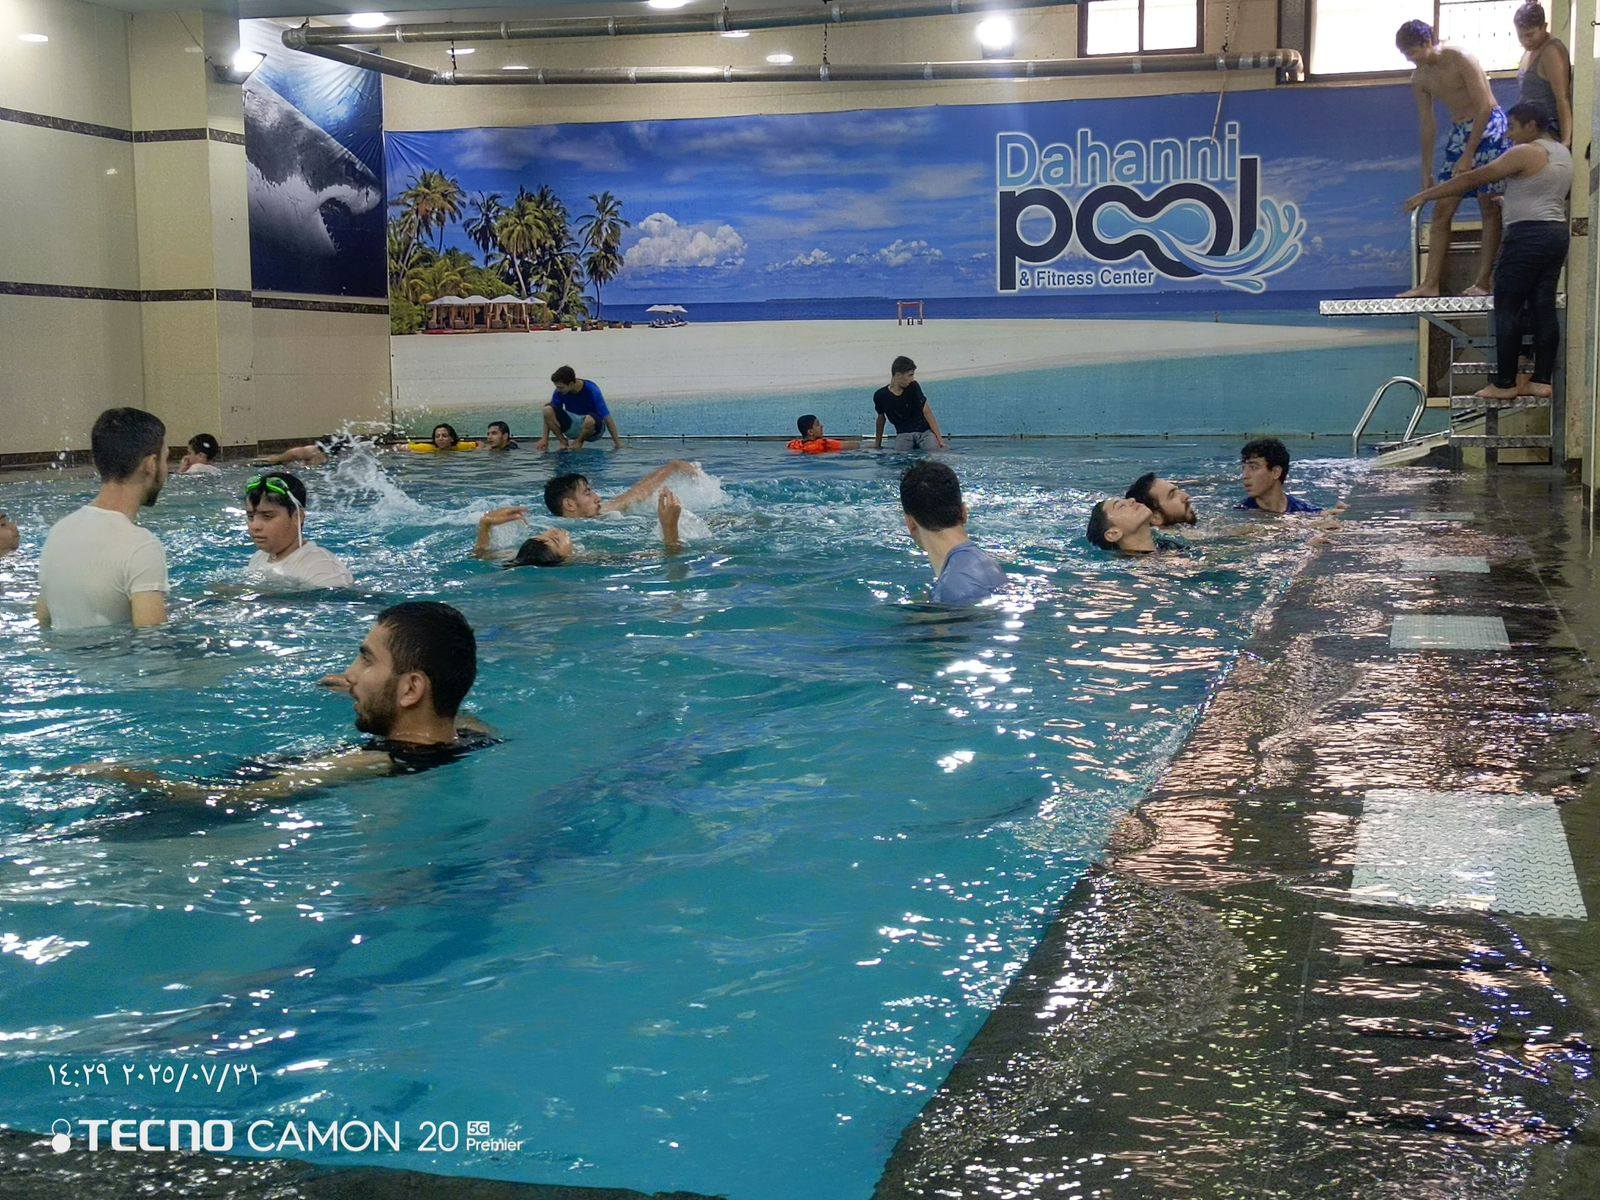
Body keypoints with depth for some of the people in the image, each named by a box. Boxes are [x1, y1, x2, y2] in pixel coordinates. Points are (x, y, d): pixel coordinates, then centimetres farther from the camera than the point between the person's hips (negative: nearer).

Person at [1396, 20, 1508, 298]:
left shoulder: (1460, 59, -15)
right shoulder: (1419, 79, 5)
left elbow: (1485, 107, -17)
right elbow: (1427, 126, 10)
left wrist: (1468, 155, -20)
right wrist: (1426, 172, 8)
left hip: (1489, 129, -7)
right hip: (1459, 133, 7)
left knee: (1489, 208, -6)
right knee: (1441, 210, 0)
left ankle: (1483, 282, -6)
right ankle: (1431, 283, -1)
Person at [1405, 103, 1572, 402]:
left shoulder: (1525, 153, -11)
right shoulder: (1563, 153, 16)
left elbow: (1474, 178, -11)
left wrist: (1426, 195, -6)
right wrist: (1507, 198, 41)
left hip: (1528, 235, -9)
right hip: (1558, 232, 9)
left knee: (1507, 307, -4)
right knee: (1543, 307, 7)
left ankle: (1504, 384, -4)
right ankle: (1542, 380, 6)